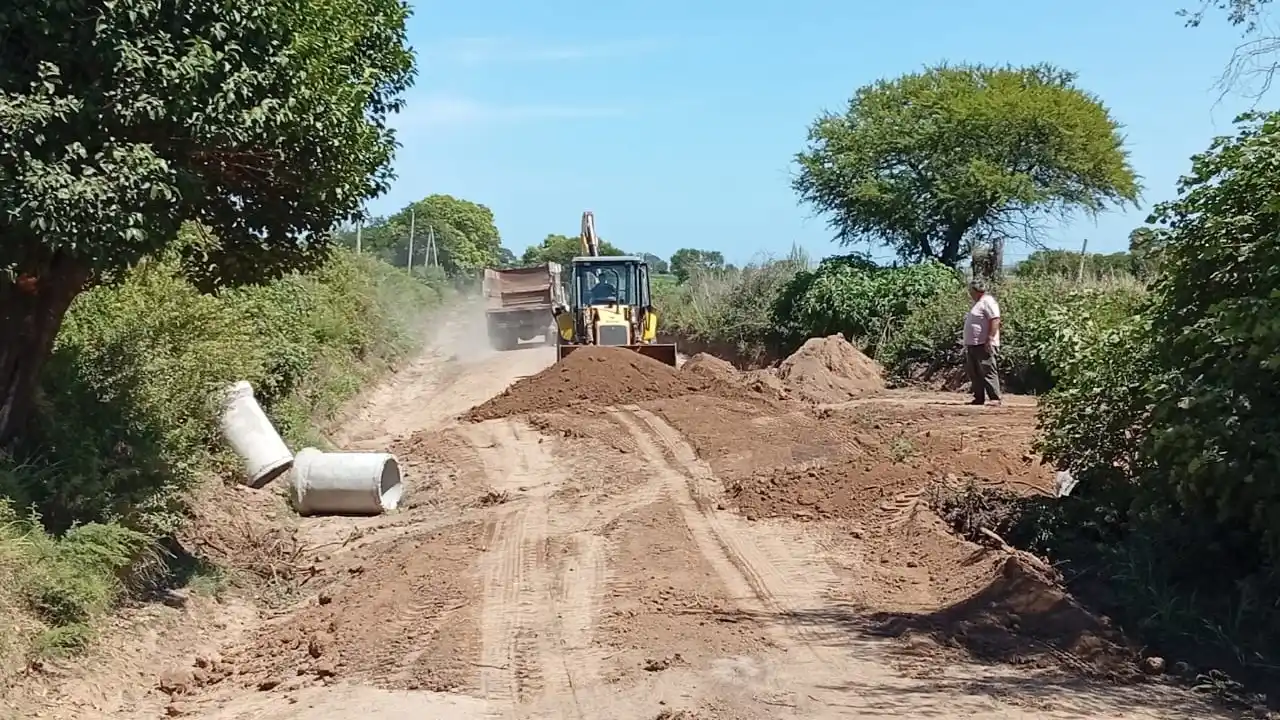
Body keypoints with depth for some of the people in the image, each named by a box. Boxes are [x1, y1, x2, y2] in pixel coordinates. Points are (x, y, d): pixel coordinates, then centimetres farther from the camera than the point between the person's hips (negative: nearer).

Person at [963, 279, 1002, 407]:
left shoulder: (987, 302, -10)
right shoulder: (978, 303, 22)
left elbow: (995, 320, -20)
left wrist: (990, 339, -25)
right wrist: (967, 344, 22)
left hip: (984, 345, -11)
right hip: (973, 344, 11)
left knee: (988, 372, -12)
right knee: (974, 373, 10)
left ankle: (995, 398, -13)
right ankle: (979, 398, 15)